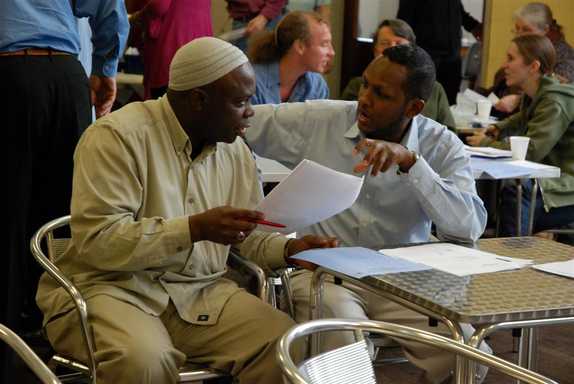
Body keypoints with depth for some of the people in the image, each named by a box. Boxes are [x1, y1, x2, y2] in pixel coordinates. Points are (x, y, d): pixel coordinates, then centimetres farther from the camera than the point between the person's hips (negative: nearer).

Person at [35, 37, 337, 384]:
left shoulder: (236, 150, 9)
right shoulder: (118, 136, -13)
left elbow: (248, 238, 18)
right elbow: (96, 241, -21)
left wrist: (289, 248, -4)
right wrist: (196, 228, -27)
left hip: (200, 291, 6)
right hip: (114, 287, -5)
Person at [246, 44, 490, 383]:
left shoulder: (443, 147, -2)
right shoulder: (319, 120, -1)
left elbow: (470, 227, -18)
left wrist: (410, 161, -25)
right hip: (324, 273, -2)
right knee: (347, 348, -34)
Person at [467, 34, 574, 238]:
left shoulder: (556, 102, -18)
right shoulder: (532, 95, 11)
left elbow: (531, 150, -26)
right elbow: (521, 121, 33)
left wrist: (485, 143, -12)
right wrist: (497, 128, 11)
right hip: (551, 179, 10)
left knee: (515, 192, -31)